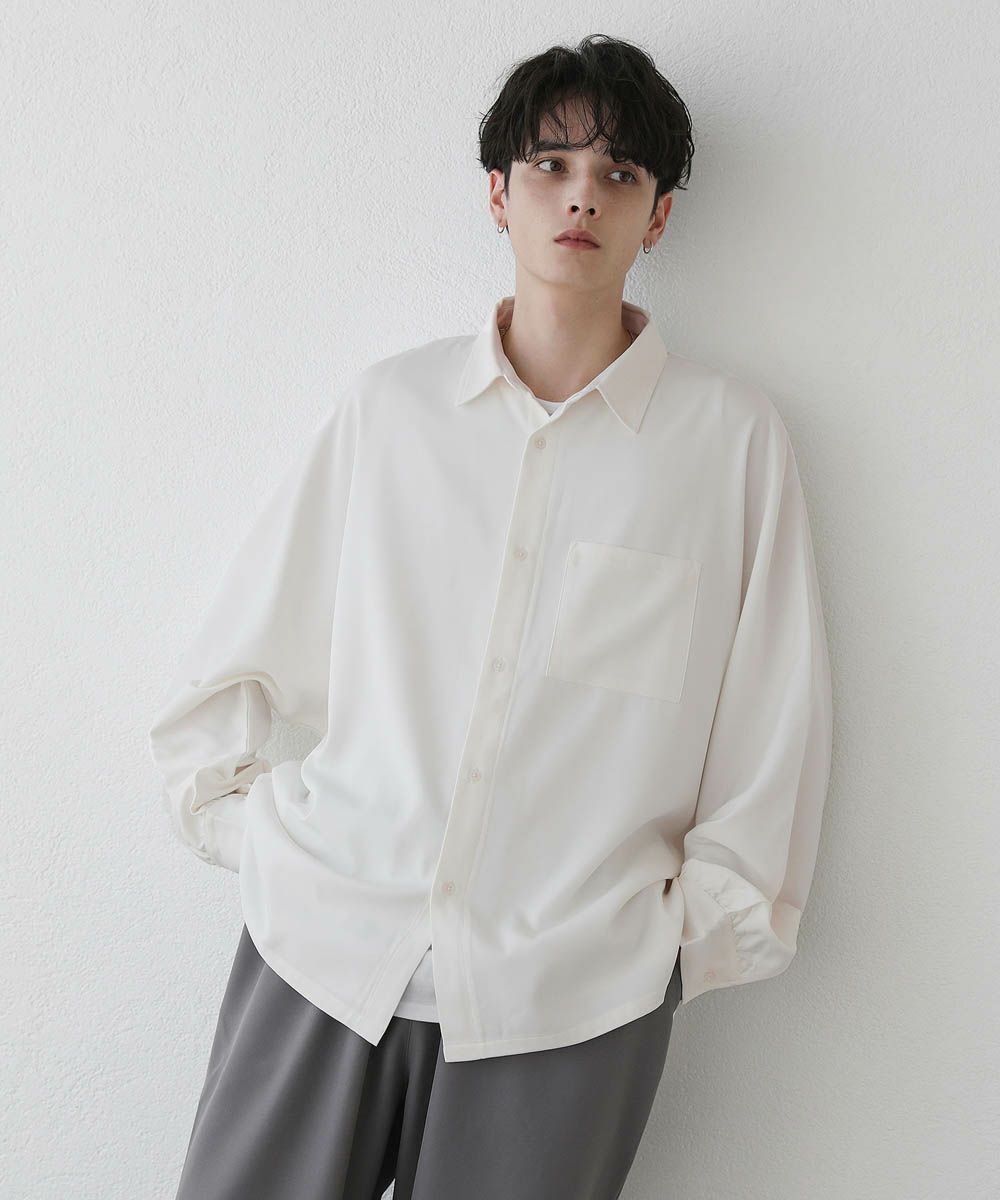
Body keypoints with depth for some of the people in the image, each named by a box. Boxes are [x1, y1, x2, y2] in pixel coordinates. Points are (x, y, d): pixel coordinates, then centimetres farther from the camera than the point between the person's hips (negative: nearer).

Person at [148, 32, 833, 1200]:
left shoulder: (730, 434, 1)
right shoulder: (385, 405, 5)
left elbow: (770, 721, 4)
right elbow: (231, 656, 12)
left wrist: (707, 919, 5)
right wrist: (236, 816, 5)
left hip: (567, 1000, -1)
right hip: (322, 948, 2)